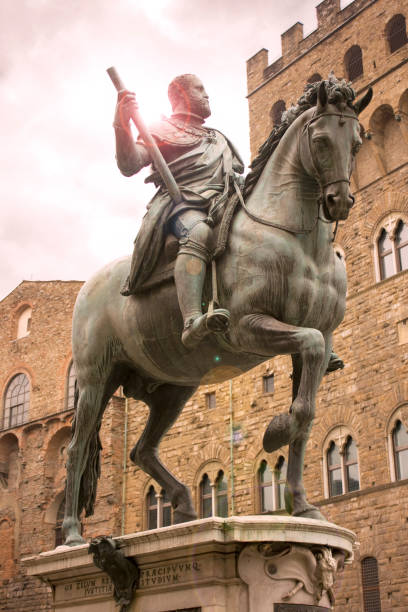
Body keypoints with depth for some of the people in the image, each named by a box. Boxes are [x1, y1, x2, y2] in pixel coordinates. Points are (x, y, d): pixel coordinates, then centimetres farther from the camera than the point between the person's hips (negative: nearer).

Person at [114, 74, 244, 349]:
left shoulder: (219, 138, 40)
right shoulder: (163, 131, 20)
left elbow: (239, 174, 41)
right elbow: (129, 165, 5)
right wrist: (123, 124, -8)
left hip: (224, 204, 9)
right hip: (184, 203, -8)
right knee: (199, 232, -40)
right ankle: (193, 322, -61)